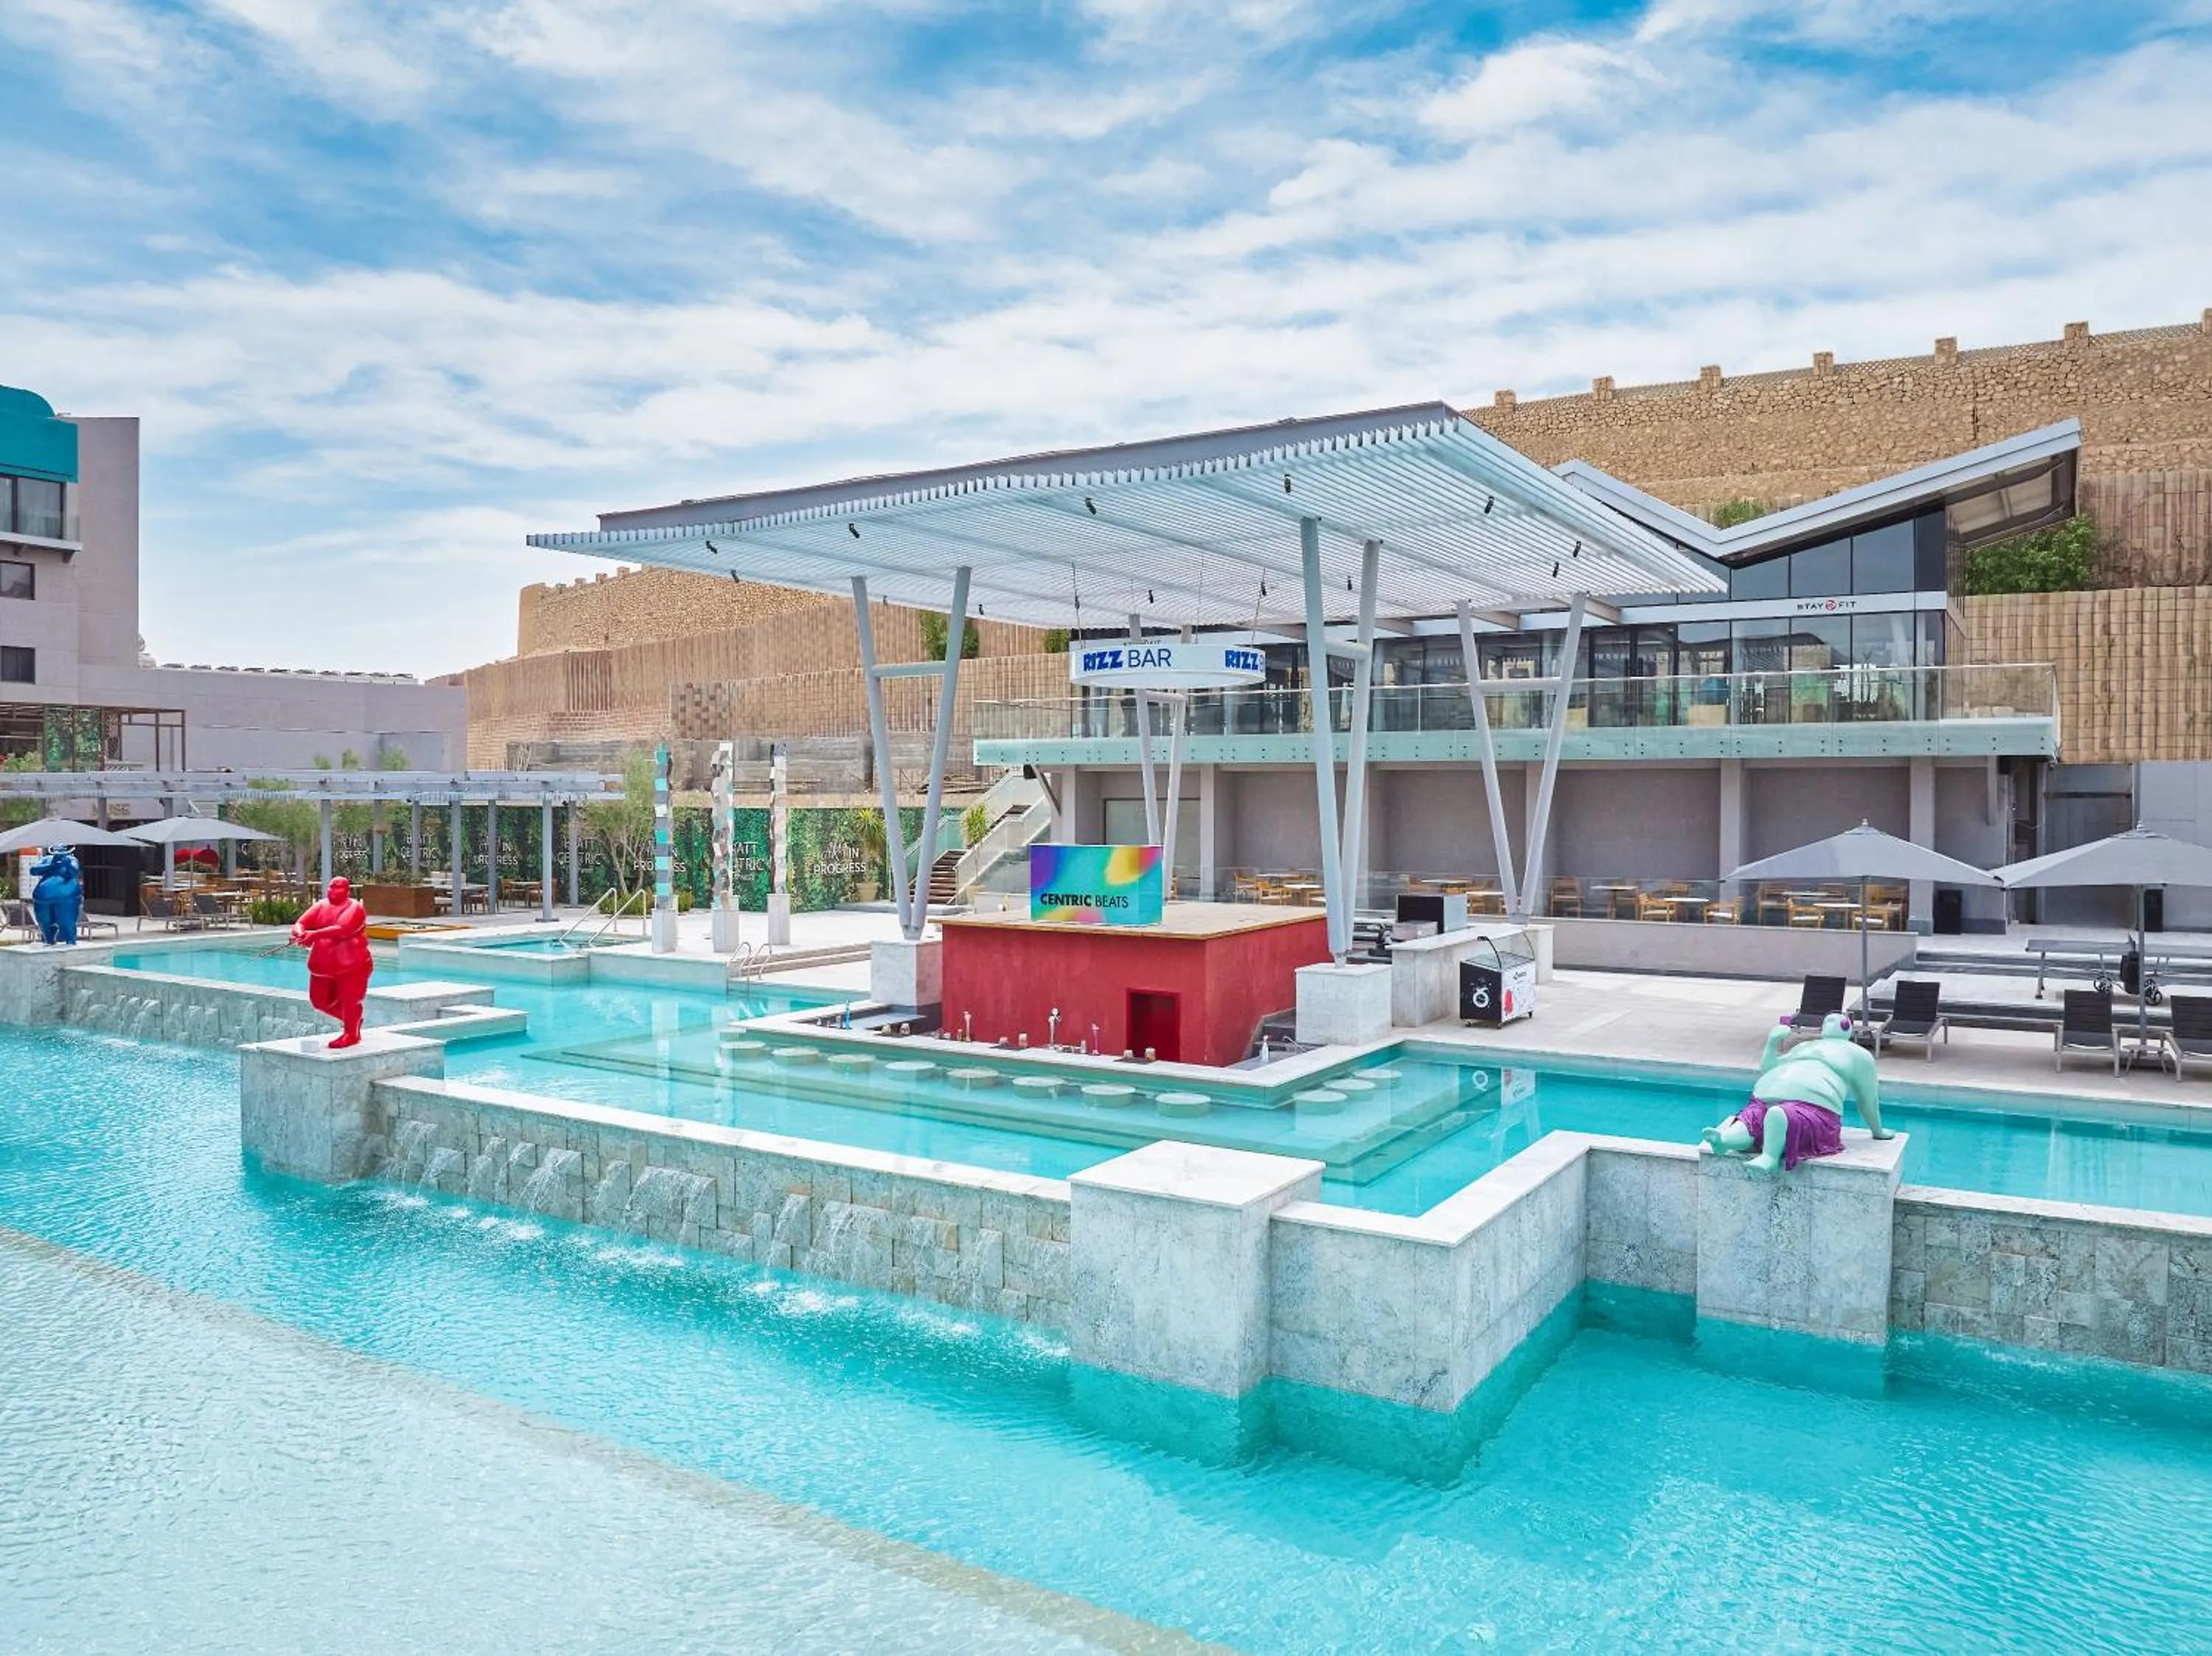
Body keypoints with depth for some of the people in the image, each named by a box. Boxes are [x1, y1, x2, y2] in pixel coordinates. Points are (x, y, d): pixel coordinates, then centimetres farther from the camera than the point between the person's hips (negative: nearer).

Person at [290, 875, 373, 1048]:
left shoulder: (354, 908, -10)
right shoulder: (321, 906, 8)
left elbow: (342, 930, -26)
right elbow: (300, 924, -1)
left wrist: (315, 934, -34)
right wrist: (300, 934, -26)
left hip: (350, 965, -7)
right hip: (323, 965, 7)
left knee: (348, 1000, 0)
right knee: (320, 1001, 12)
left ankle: (351, 1034, 18)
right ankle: (352, 1019, 34)